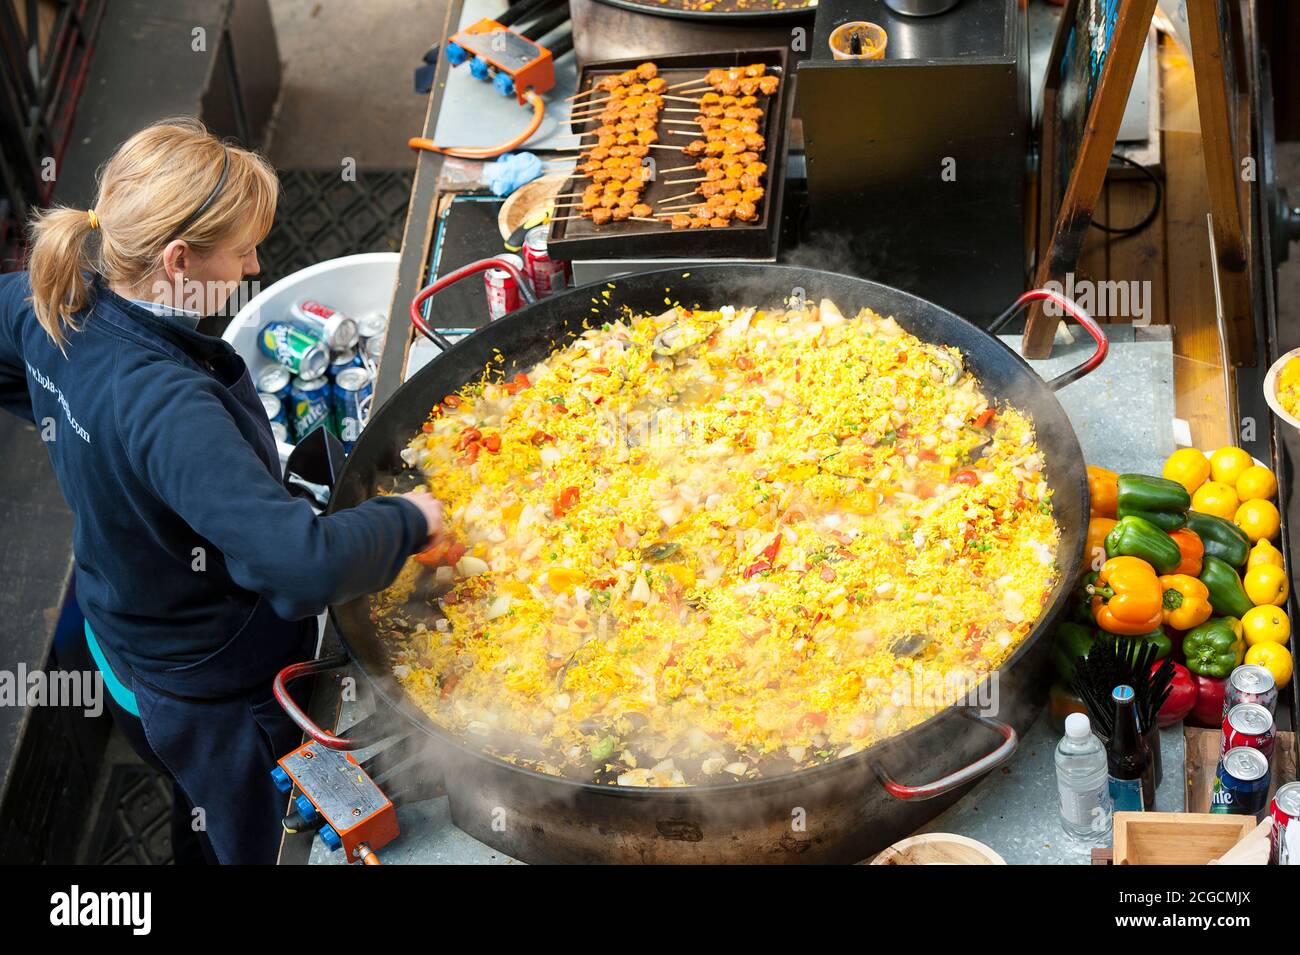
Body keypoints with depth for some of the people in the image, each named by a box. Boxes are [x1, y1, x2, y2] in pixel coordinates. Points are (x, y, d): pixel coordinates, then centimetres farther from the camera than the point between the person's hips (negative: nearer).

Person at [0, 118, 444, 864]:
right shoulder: (168, 407, -41)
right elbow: (305, 564, -48)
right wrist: (406, 520, -29)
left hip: (126, 645, 8)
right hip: (218, 696, -7)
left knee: (206, 830, 34)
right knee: (251, 844, 21)